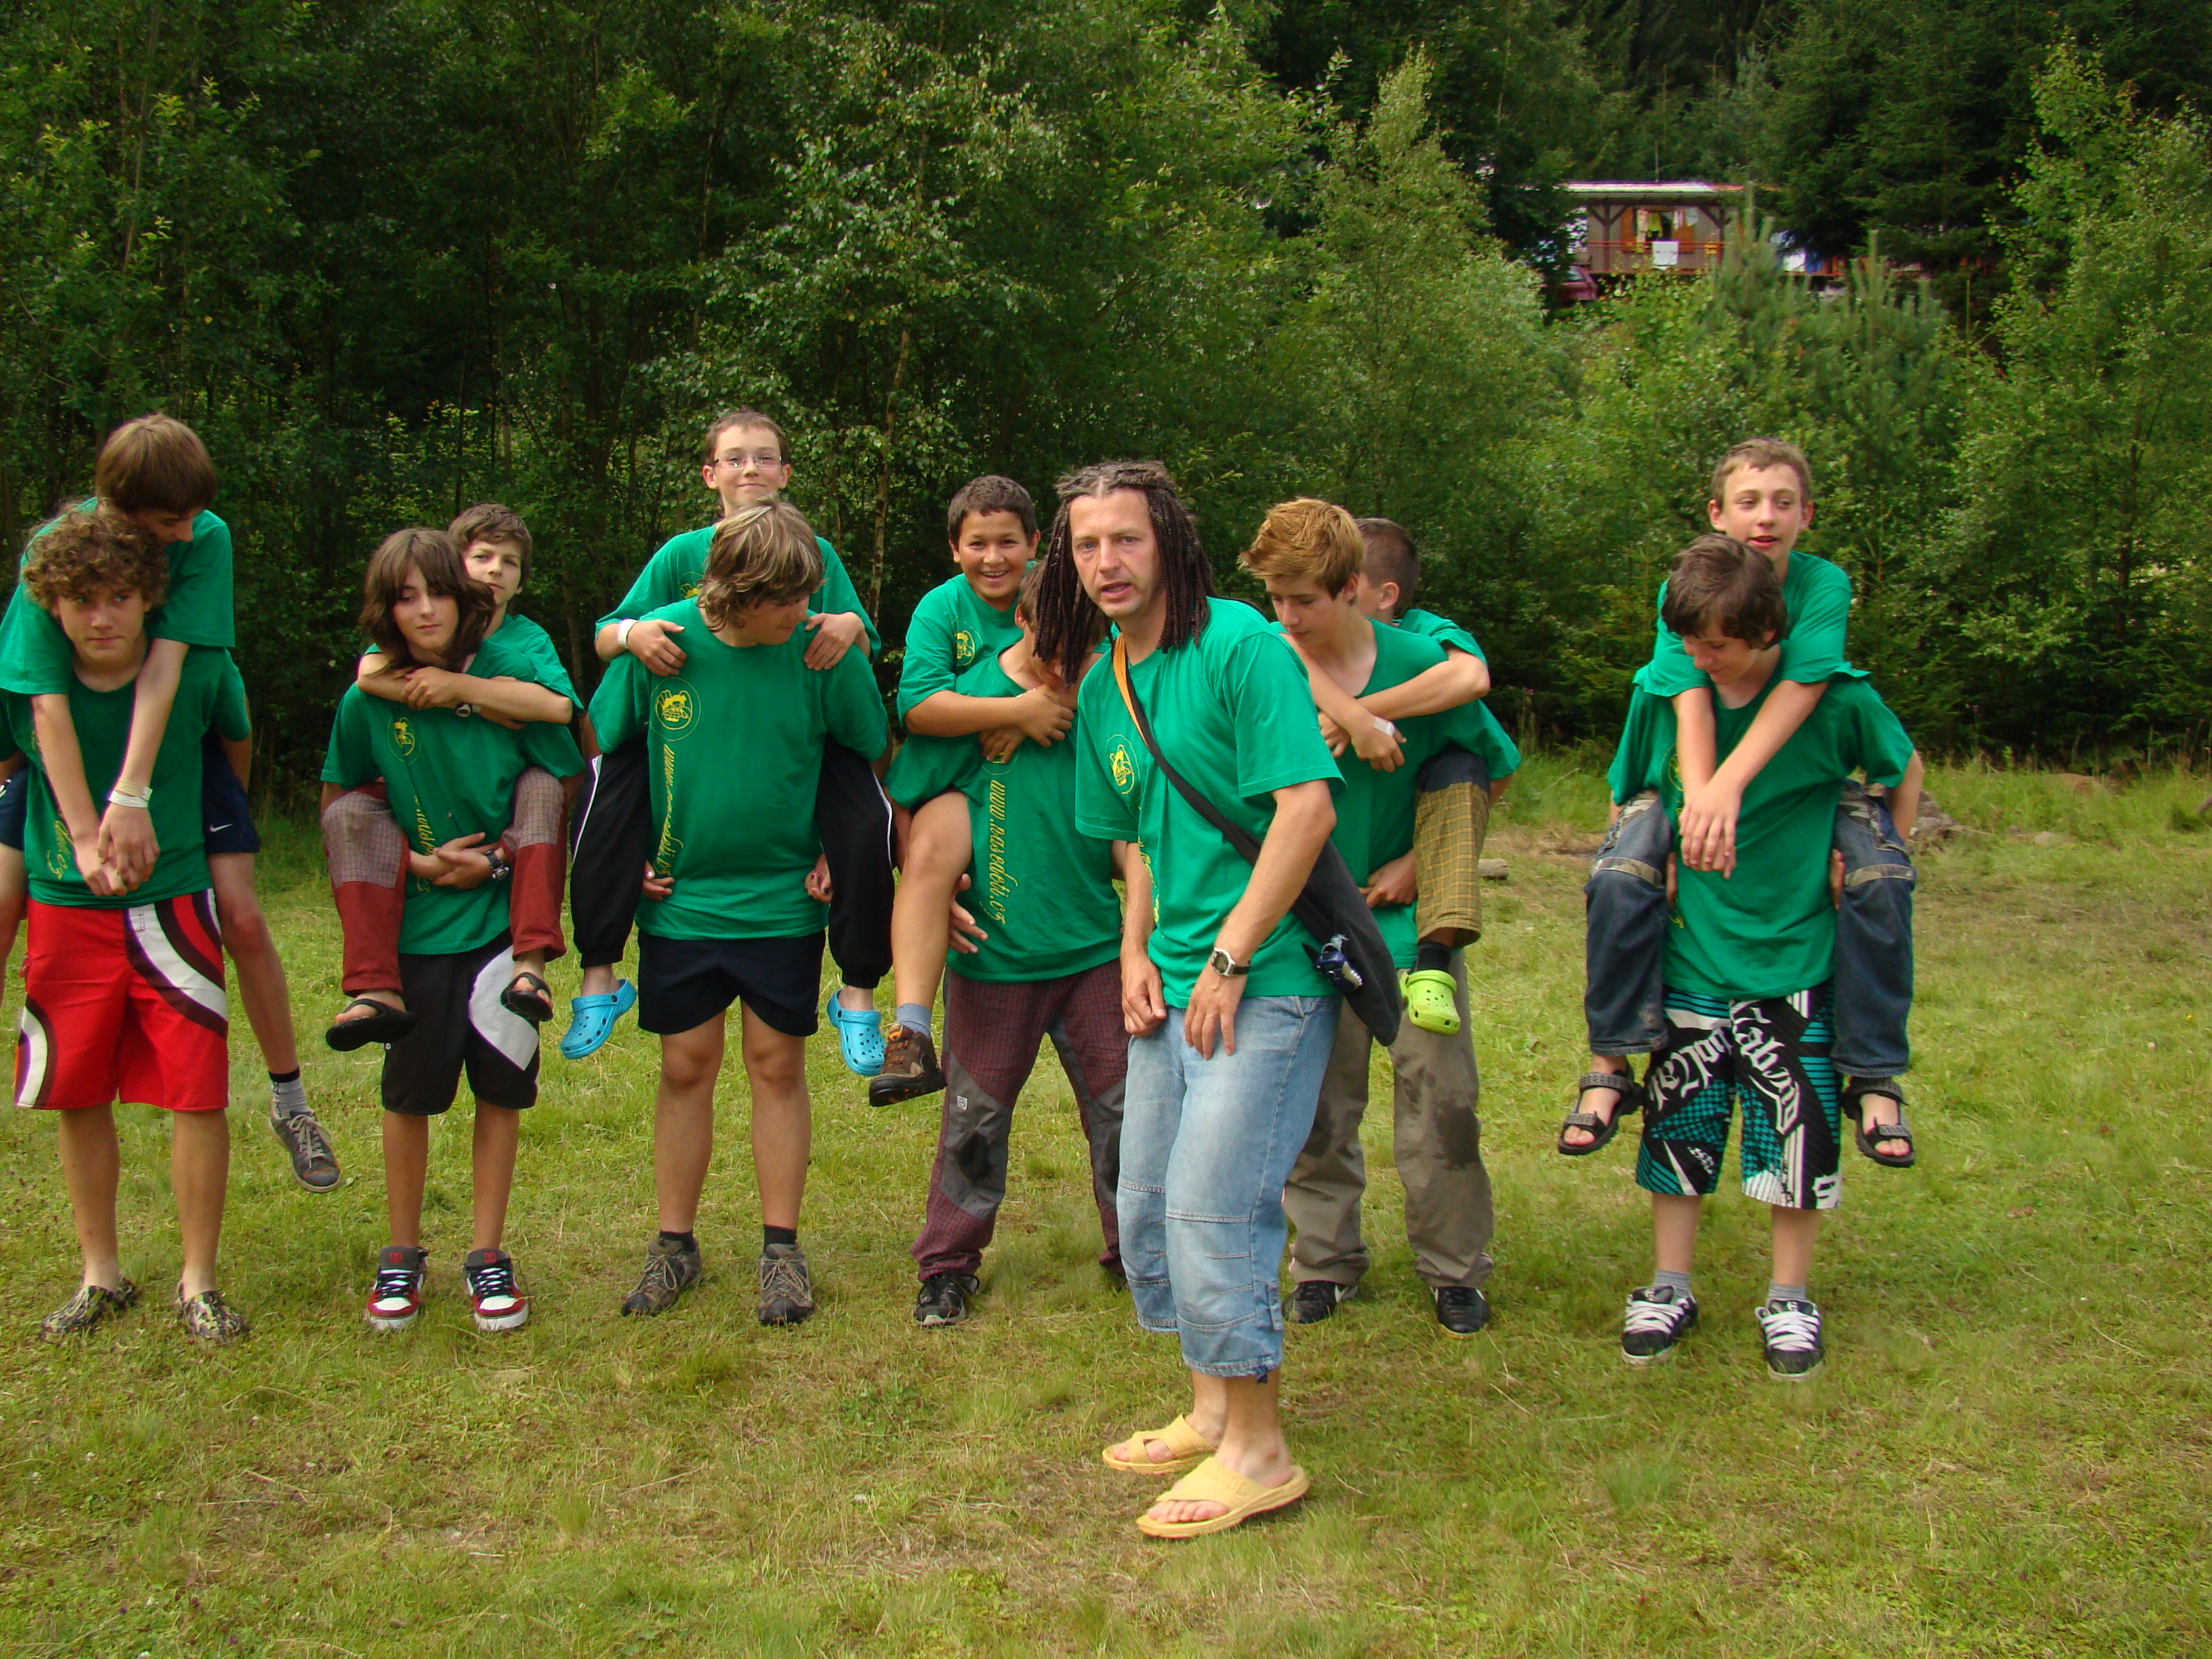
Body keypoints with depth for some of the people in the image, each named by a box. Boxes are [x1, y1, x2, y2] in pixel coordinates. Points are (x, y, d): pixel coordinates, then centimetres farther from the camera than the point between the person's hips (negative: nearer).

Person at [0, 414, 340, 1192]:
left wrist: (131, 798, -39)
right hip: (67, 747, 0)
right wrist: (84, 832, -36)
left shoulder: (206, 540, -21)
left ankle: (290, 1100, 8)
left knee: (240, 917, -8)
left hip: (178, 742, 0)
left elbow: (165, 666, -30)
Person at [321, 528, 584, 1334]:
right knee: (410, 1093, 7)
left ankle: (487, 1254, 19)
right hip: (416, 926, 0)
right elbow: (336, 806, 9)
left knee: (501, 1087, 6)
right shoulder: (368, 702, -3)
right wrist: (417, 860, -4)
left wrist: (497, 858, -8)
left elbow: (569, 791, 2)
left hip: (502, 919, 0)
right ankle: (403, 1255, 24)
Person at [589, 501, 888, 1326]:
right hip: (679, 896, 1)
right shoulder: (659, 640, -10)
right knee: (686, 1067, 8)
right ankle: (675, 1245, 19)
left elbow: (874, 757, 3)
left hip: (784, 898, -1)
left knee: (776, 1066, 5)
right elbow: (603, 748, 4)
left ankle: (781, 1248, 14)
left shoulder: (823, 652, -12)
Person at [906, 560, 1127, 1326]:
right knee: (976, 1114, 7)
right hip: (995, 953, -2)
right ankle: (949, 1264, 22)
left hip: (1093, 947, 2)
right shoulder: (969, 697, -5)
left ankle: (1135, 1247, 25)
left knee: (1122, 1106, 7)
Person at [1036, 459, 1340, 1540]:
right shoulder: (1103, 688, 12)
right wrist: (1136, 952, 7)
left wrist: (1228, 960, -18)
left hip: (1264, 977, -8)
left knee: (1211, 1209, -9)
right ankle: (1212, 1411, 30)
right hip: (1172, 984, 8)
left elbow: (1307, 809, -19)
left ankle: (1258, 1452, 6)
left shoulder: (1238, 645, -12)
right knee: (1146, 1207, 12)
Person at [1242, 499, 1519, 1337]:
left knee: (1440, 1095, 1)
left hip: (1410, 917, -1)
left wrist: (1421, 862, -5)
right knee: (1316, 1107, 7)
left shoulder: (1422, 664, -11)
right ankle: (1325, 1261, 23)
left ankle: (1454, 1268, 16)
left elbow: (1487, 773, 1)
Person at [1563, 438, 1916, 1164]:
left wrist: (1730, 784, -42)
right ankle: (1609, 1068, -14)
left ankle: (1875, 1075, -13)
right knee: (1619, 874, -26)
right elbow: (1691, 698, -25)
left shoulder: (1824, 584, -14)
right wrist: (1700, 797, -42)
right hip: (1703, 774, 0)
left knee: (1882, 873, -27)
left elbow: (1800, 688, -28)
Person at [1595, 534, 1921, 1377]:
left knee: (1796, 1125, 3)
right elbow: (1627, 797, 13)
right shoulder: (1663, 695, -4)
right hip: (1694, 951, 2)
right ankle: (1670, 1289, 21)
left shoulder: (1834, 699, -12)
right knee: (1677, 1119, 7)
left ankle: (1790, 1298, 19)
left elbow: (1904, 772, 6)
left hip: (1798, 955, -2)